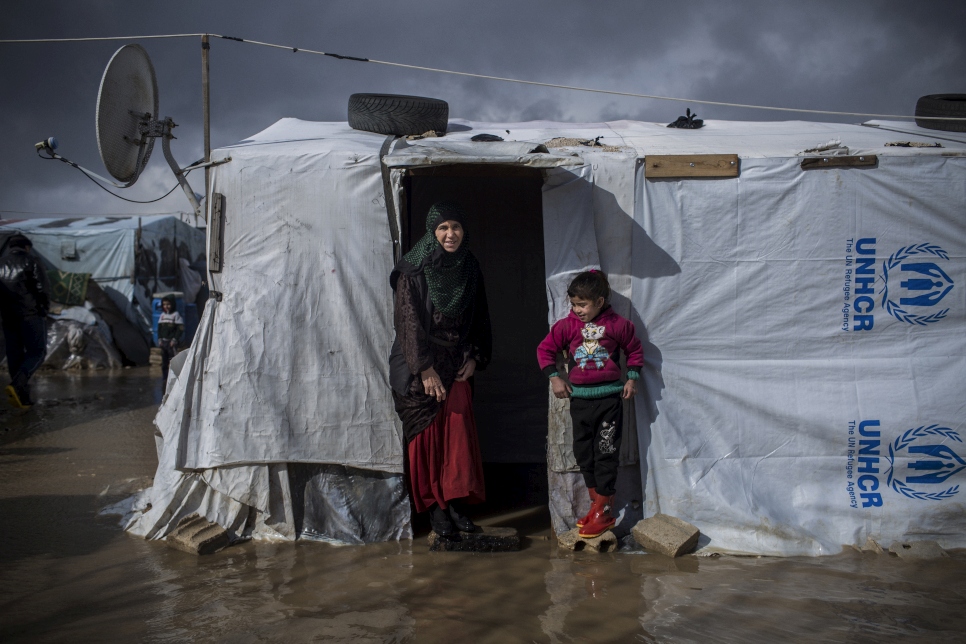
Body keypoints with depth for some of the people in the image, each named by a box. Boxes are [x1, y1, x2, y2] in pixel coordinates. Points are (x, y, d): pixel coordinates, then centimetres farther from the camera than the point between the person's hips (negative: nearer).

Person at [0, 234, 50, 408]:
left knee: (14, 356, 10)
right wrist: (44, 310, 2)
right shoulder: (31, 262, -3)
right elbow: (43, 289, -11)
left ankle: (22, 397, 9)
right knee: (37, 353, 1)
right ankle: (16, 385, -21)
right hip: (31, 314, -5)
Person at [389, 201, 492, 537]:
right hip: (418, 366, -4)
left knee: (459, 430, -3)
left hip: (456, 365, 4)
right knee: (426, 433, 0)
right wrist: (425, 370, -17)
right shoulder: (413, 271, -10)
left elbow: (480, 320, 12)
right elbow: (408, 321, -13)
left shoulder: (469, 270, 5)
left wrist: (474, 358, 1)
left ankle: (456, 502, 4)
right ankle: (434, 506, 8)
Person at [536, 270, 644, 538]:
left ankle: (603, 510, 3)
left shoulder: (618, 325, -4)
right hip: (579, 397, 3)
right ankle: (597, 502, 21)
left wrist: (632, 379, 4)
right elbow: (545, 349, 7)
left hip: (609, 397, -3)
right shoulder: (567, 326, -1)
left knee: (606, 453, -2)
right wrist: (554, 378, 0)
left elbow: (635, 350, 11)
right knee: (583, 452, 8)